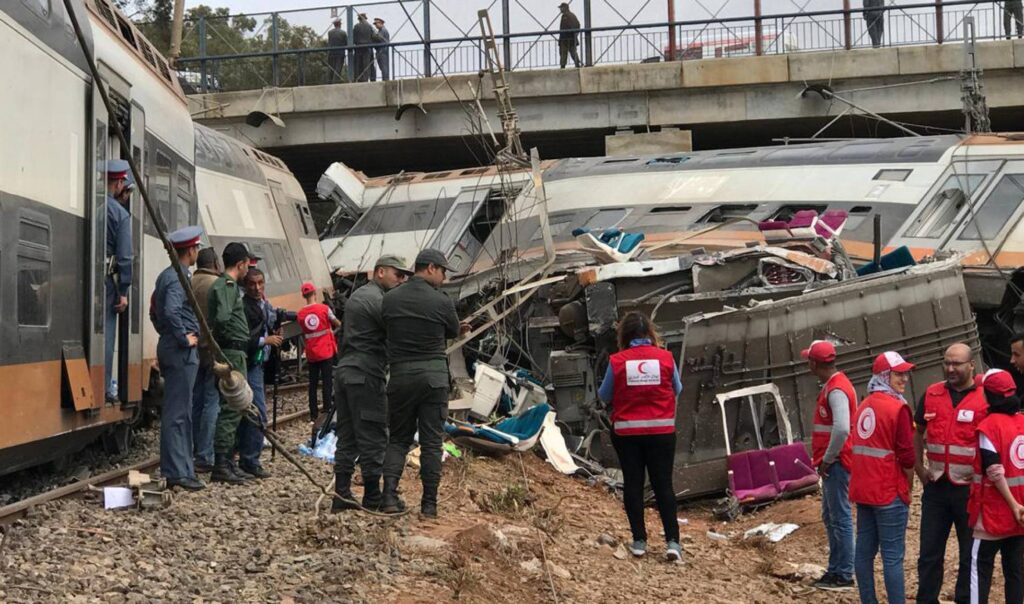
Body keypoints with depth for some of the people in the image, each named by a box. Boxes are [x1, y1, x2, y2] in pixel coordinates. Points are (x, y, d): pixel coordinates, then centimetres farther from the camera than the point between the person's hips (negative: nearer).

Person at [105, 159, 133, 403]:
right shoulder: (120, 213, -5)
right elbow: (124, 256, -7)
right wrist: (124, 291, -2)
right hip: (105, 275, -3)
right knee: (105, 332, 5)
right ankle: (104, 388, 8)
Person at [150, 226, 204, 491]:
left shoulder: (166, 275, 16)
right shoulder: (178, 278, -15)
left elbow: (154, 311, 25)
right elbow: (171, 312, -30)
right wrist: (185, 339, -19)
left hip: (169, 347, 10)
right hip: (182, 351, -10)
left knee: (178, 412, 14)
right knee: (178, 413, -7)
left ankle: (176, 469, 20)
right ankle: (178, 473, -5)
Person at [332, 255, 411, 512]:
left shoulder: (356, 296, 21)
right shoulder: (376, 299, -11)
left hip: (344, 372, 10)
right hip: (366, 376, -10)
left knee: (347, 437, 10)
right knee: (373, 437, -3)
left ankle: (341, 496, 11)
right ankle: (373, 497, 1)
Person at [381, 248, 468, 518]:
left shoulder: (389, 299, 1)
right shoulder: (441, 302, -8)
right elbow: (454, 331, 8)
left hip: (400, 375, 3)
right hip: (434, 376, -2)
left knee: (398, 438, 14)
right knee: (431, 441, 5)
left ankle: (389, 495, 0)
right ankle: (429, 504, 6)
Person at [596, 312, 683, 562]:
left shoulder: (617, 361, -9)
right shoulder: (665, 357, -5)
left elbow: (604, 395, 1)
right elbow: (677, 390, 7)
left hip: (627, 432, -1)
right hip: (661, 431, 1)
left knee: (633, 484, 10)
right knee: (664, 484, 7)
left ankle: (639, 541, 12)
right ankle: (672, 541, 0)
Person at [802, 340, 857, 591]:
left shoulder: (836, 390, -18)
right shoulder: (832, 385, 14)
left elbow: (841, 429, -29)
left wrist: (828, 459, -19)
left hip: (836, 464, -11)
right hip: (832, 463, 11)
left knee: (840, 517, -4)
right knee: (829, 517, 17)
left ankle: (844, 575, 1)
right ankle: (835, 570, 25)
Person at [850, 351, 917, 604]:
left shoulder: (864, 406, 12)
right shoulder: (897, 407, -12)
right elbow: (906, 455, -13)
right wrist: (908, 485, 4)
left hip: (862, 489, 8)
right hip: (889, 492, -8)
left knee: (864, 550, 11)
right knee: (892, 555, -4)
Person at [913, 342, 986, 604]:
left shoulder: (986, 398, -7)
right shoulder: (931, 394, 4)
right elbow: (918, 432, 17)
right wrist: (918, 467, 8)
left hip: (970, 490, -3)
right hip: (936, 486, 3)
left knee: (971, 553, 9)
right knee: (929, 551, 10)